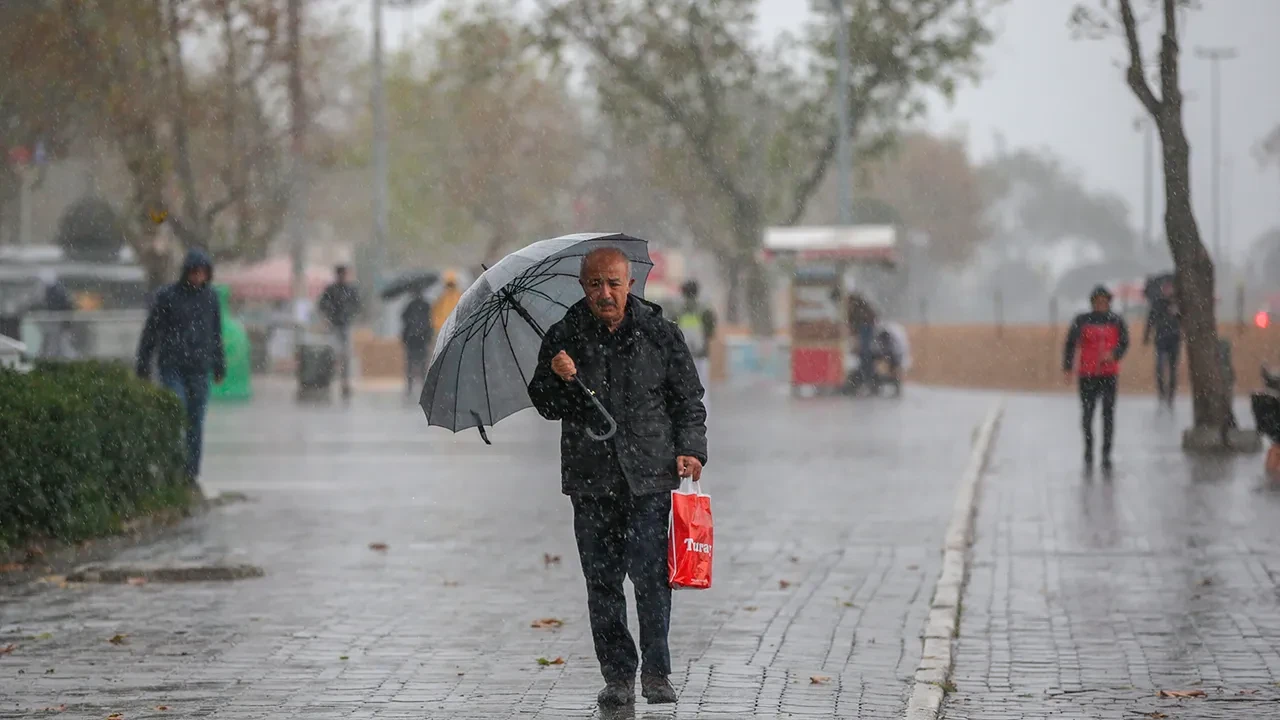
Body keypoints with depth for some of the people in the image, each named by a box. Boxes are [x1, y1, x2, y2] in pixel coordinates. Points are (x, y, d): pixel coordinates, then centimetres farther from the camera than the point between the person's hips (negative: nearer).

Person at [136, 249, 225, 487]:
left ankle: (191, 474, 11)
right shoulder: (166, 296, -4)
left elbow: (216, 333, 16)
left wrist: (219, 366, 16)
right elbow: (150, 332, 0)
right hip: (172, 367, -3)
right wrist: (143, 365, -1)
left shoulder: (210, 297, 7)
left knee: (196, 423, 4)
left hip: (200, 370, 3)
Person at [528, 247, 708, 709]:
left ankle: (656, 672, 1)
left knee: (650, 574, -9)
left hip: (649, 477, -2)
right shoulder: (564, 337, 6)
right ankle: (617, 675, 11)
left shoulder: (659, 333, 5)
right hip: (591, 479, 2)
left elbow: (688, 398, 11)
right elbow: (547, 407, 10)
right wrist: (557, 379, -10)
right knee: (602, 580, 2)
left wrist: (690, 449, -2)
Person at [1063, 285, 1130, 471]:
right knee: (1087, 412, 6)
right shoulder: (1082, 321, 0)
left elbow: (1124, 343, 3)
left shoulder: (1116, 321, 4)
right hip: (1087, 374, 0)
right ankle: (1088, 448, 25)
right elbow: (1071, 343, -1)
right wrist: (1067, 367, -9)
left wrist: (1113, 354, -18)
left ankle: (1106, 454, -1)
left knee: (1108, 414, -4)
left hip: (1109, 373, 0)